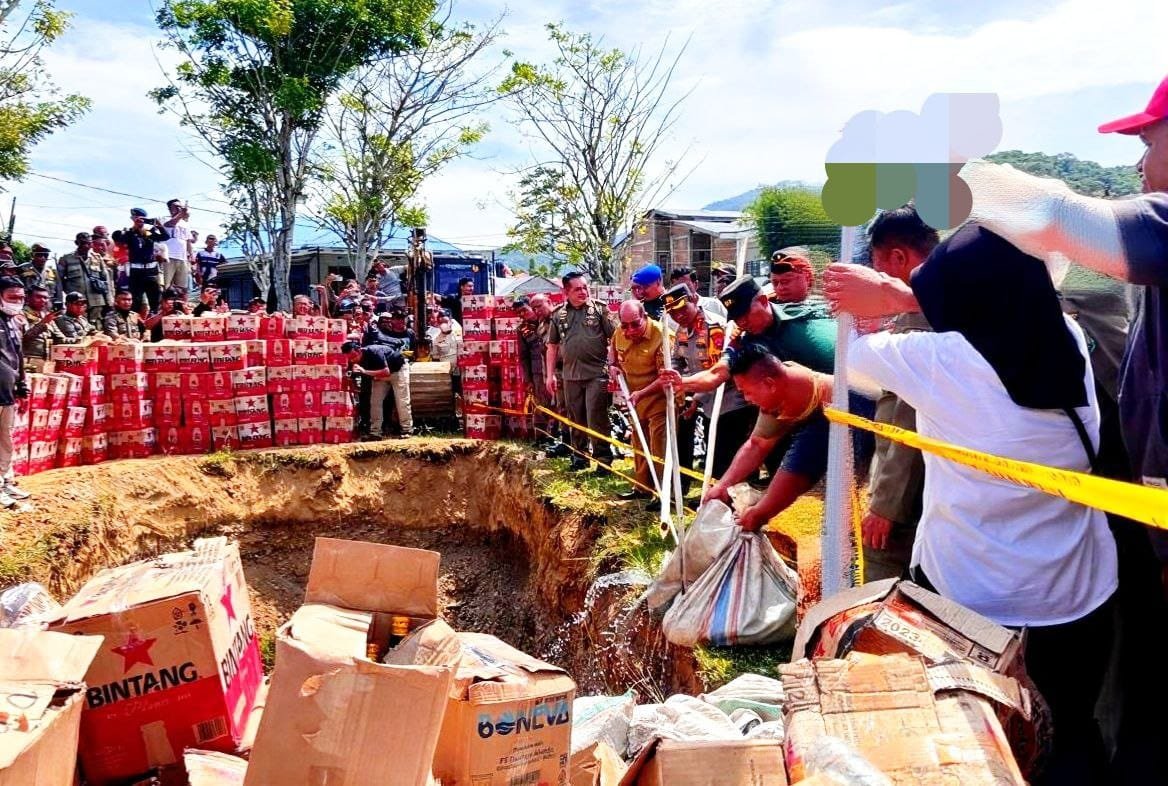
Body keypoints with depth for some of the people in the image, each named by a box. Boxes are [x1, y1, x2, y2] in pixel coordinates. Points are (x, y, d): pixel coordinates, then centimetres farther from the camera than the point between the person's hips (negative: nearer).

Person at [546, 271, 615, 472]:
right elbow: (552, 346, 14)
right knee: (576, 421, 13)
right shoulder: (558, 314, 8)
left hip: (597, 373, -4)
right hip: (571, 375, 4)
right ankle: (580, 458, 26)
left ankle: (603, 459, 7)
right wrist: (550, 375, 9)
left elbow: (614, 339, -3)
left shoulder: (599, 310, -1)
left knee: (597, 419, -5)